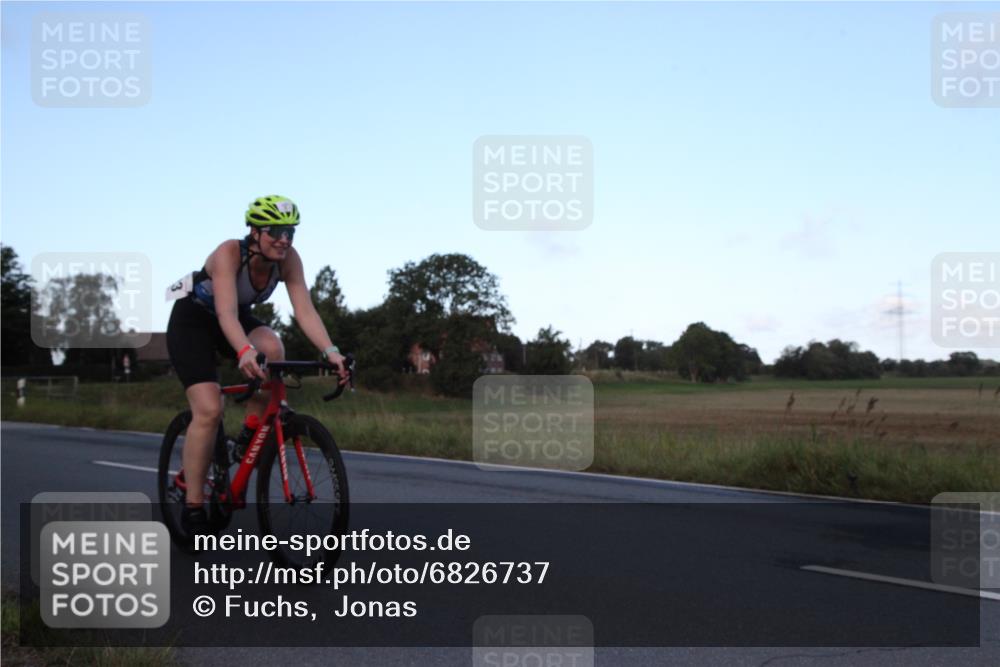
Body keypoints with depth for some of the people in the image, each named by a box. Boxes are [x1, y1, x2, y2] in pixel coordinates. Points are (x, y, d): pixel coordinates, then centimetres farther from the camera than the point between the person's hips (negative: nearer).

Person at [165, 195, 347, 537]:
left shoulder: (288, 259, -20)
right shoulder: (229, 253, -33)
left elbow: (305, 310, -28)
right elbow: (226, 313, -45)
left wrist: (331, 351, -43)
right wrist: (244, 352, -64)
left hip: (240, 318, 5)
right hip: (192, 320, -4)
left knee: (272, 348, -30)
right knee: (209, 410, -20)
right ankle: (193, 506, -9)